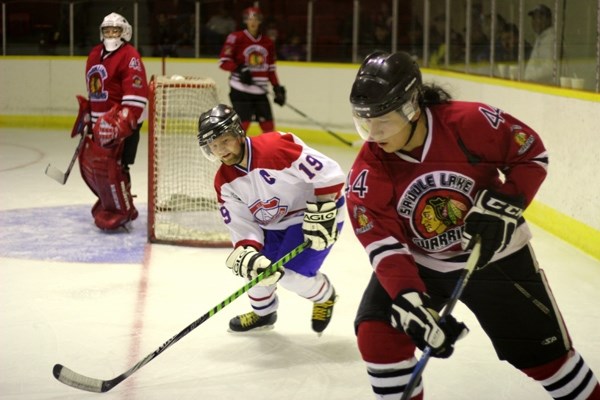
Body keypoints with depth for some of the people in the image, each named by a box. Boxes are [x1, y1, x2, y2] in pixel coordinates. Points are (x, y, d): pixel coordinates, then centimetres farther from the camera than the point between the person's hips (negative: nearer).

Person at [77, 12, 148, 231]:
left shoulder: (129, 56, -14)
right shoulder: (95, 55, 13)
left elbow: (136, 96, -21)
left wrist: (119, 124, -27)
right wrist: (87, 114, 21)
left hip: (123, 121, -9)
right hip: (99, 120, 9)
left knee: (109, 166, -14)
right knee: (88, 162, 12)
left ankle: (120, 212, -2)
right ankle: (109, 200, 28)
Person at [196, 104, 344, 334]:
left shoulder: (274, 148, -31)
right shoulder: (224, 182, -8)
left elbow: (329, 173, -30)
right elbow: (241, 225, -9)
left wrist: (321, 215, -29)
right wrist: (247, 254, -29)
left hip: (312, 215, -7)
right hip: (274, 224, 7)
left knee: (291, 274, -17)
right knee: (244, 262, -1)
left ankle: (324, 296, 18)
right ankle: (263, 312, 29)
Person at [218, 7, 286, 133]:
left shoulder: (268, 43, 10)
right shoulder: (236, 38, -6)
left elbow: (270, 68, 16)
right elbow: (223, 61, -7)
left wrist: (277, 88, 8)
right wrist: (239, 69, -22)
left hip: (260, 92, 5)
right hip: (241, 91, -5)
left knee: (268, 125, 7)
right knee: (243, 123, -13)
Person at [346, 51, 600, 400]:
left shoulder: (469, 123, -26)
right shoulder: (368, 172, -20)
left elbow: (532, 154, -12)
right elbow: (384, 243, -23)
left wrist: (502, 205, -25)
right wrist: (410, 301, -36)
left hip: (495, 253, -1)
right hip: (417, 263, 2)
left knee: (543, 351, 6)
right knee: (377, 334, -16)